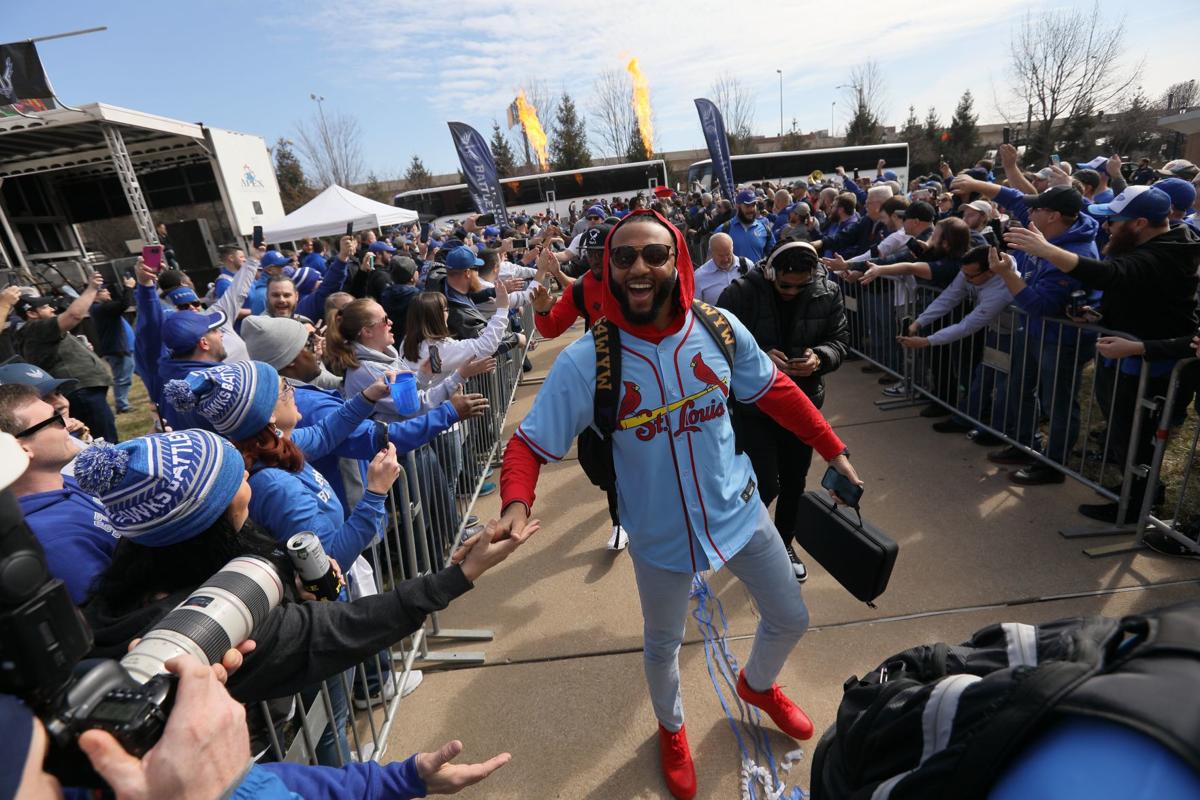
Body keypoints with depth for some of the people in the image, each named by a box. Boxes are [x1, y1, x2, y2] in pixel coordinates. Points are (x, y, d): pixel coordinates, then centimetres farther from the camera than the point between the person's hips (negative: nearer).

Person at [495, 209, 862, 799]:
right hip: (660, 535, -2)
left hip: (739, 510, 3)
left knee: (791, 619, 20)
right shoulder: (583, 361, -23)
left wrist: (832, 450, 5)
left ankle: (757, 685, 58)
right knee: (662, 646, 21)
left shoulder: (719, 328, -15)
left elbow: (775, 392, 1)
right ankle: (671, 731, 57)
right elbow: (530, 443, -18)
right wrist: (516, 502, -37)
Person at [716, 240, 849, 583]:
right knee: (766, 486, -6)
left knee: (794, 484, 17)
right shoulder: (741, 293, -16)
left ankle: (783, 541, 43)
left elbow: (840, 339, 3)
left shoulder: (827, 293, -5)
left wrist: (820, 357, -19)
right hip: (752, 405, -4)